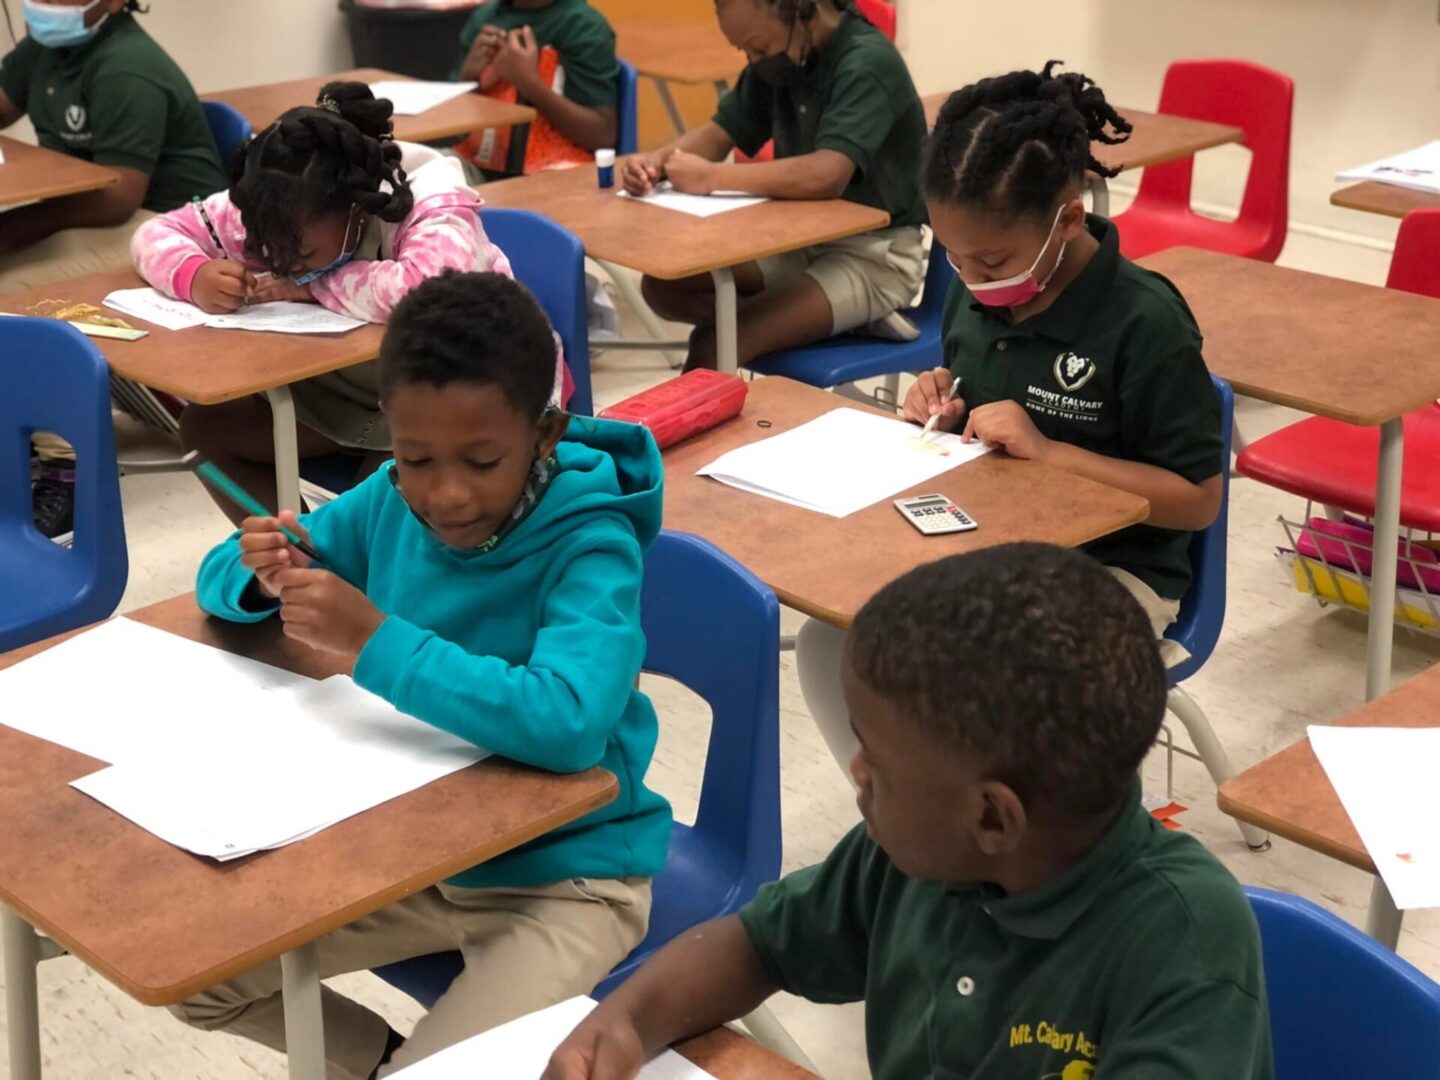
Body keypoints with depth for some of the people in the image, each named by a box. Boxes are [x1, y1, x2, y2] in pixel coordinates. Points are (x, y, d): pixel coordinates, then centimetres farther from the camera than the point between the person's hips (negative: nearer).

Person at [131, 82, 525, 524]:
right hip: (350, 385, 6)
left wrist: (312, 284, -35)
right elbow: (157, 233, -4)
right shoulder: (279, 207, -14)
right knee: (205, 427, -8)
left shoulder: (430, 199, -29)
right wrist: (194, 275, -29)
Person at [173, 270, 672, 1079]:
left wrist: (375, 643, -37)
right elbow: (225, 582, 5)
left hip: (562, 878, -6)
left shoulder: (590, 551, -24)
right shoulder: (391, 502, -7)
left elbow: (567, 724, -41)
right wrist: (260, 578, -20)